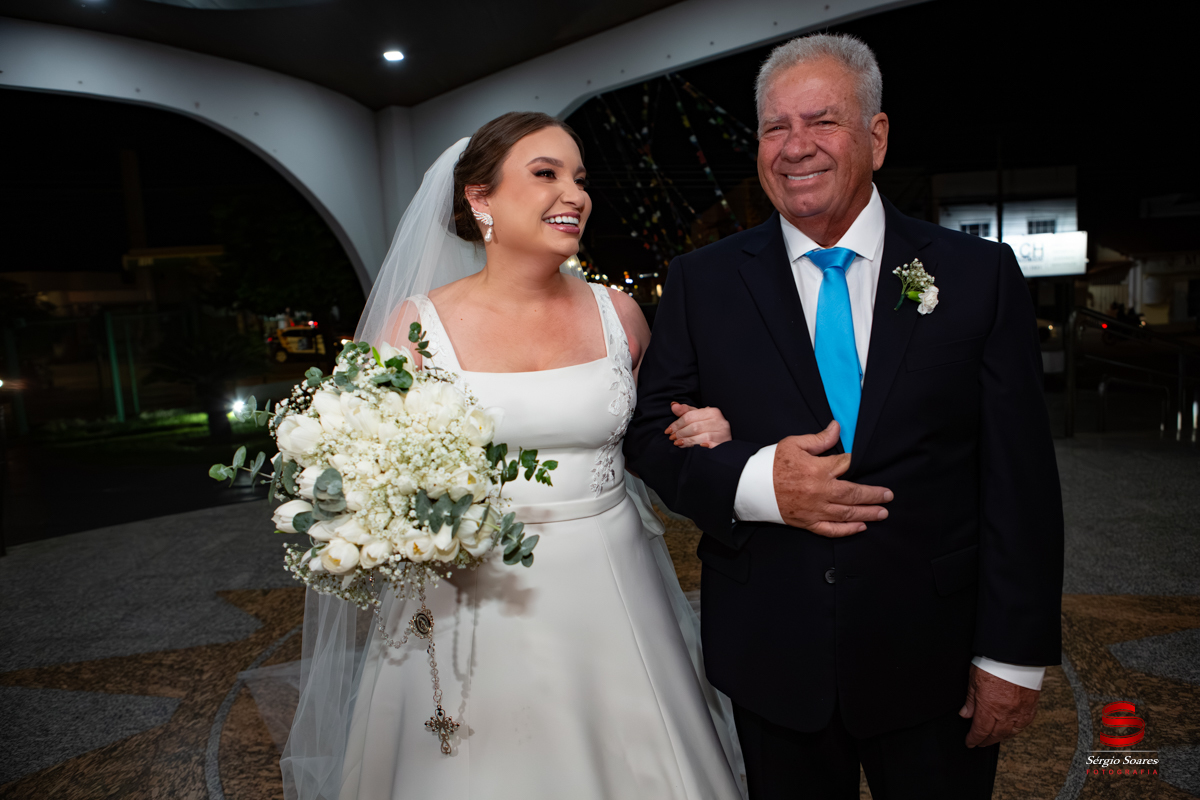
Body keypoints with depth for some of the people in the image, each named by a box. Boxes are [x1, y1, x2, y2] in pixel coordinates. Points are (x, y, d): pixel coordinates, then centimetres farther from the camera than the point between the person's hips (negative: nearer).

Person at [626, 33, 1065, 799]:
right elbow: (652, 434, -1)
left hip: (933, 662, 0)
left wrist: (1014, 656, -4)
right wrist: (754, 481, -19)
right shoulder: (702, 282, -2)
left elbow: (1020, 479, -4)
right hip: (771, 660, 1)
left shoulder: (980, 274, -3)